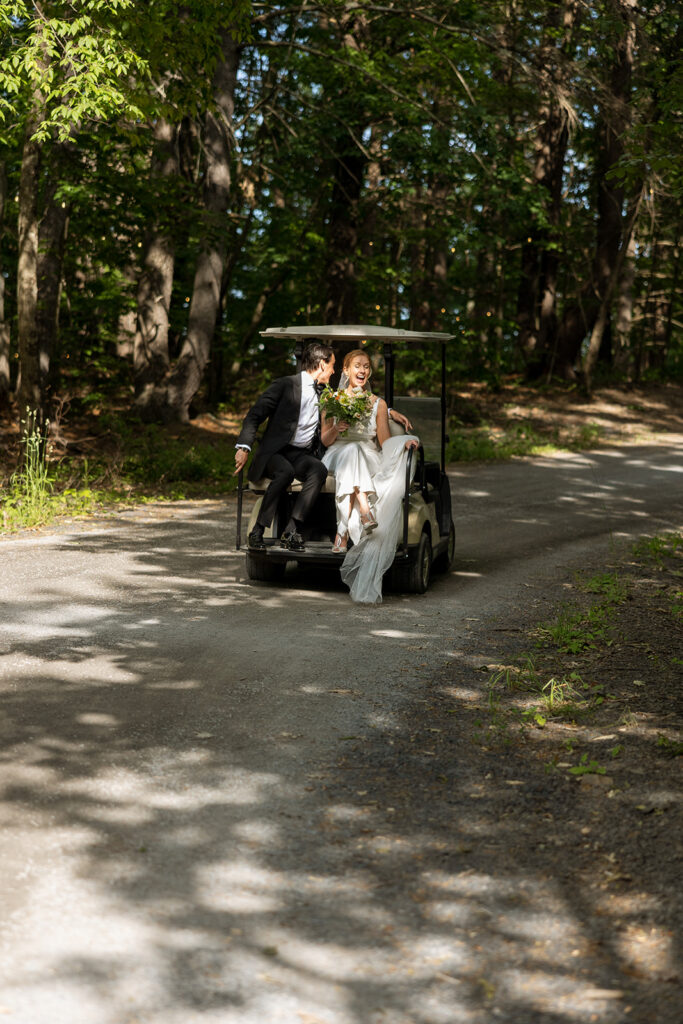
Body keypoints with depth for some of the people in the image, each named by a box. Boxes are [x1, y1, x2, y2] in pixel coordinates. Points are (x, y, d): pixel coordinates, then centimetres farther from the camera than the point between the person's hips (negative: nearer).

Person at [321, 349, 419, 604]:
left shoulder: (378, 404, 15)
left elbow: (385, 442, 9)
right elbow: (325, 440, 8)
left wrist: (403, 443, -12)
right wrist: (336, 428, -14)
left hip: (369, 461, 1)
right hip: (338, 455, -1)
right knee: (351, 452, -37)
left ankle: (343, 534, -45)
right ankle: (365, 513, -55)